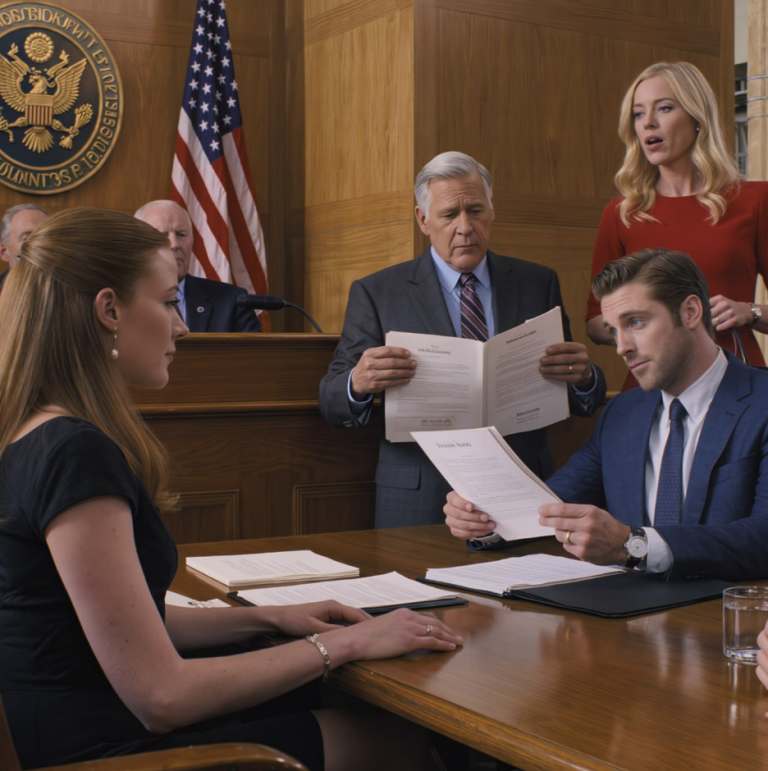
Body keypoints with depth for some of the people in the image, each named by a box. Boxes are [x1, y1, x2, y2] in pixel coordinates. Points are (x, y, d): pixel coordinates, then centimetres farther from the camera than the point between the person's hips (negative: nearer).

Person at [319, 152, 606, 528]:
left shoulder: (538, 283, 11)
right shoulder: (376, 293, 5)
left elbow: (585, 403, 11)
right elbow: (330, 400, 1)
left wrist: (583, 376, -12)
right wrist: (358, 384, -22)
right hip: (421, 503, -1)